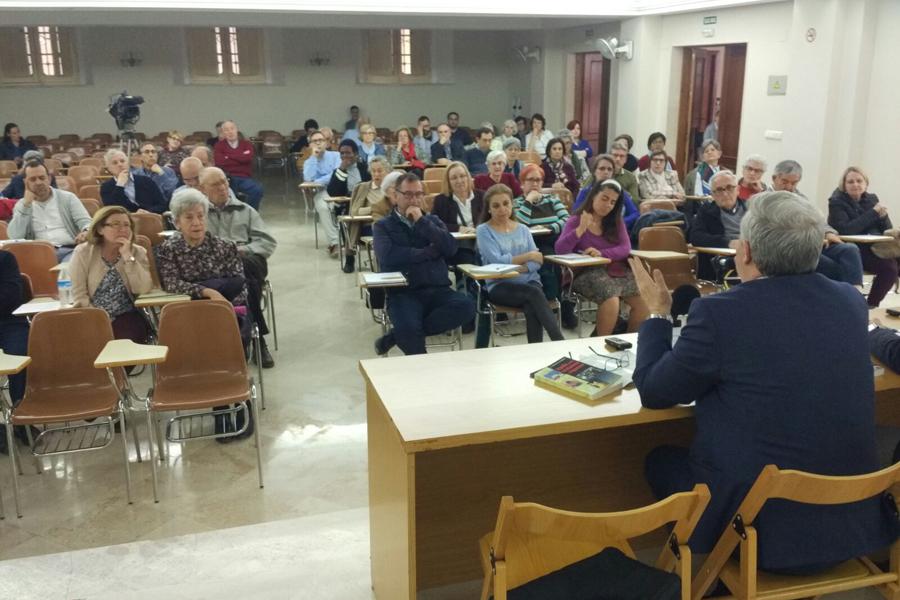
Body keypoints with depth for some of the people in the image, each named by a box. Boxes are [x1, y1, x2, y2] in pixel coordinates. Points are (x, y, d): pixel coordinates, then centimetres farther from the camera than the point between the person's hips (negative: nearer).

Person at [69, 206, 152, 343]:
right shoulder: (83, 252, -1)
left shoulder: (138, 252, 2)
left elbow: (143, 290, -13)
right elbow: (79, 295, -6)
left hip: (126, 317, 1)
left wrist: (128, 256, -17)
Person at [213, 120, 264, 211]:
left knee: (258, 189, -29)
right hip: (227, 178, -1)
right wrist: (241, 157, -8)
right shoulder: (219, 145, 11)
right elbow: (219, 162, -7)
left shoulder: (246, 144, 15)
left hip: (244, 178, 1)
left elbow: (248, 157, -6)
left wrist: (229, 156, 1)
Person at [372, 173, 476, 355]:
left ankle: (394, 336, -16)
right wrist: (429, 252, -4)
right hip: (402, 293, -4)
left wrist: (422, 221, -3)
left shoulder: (432, 220, 20)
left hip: (437, 290, 4)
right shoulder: (383, 226, 10)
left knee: (467, 307, -27)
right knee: (408, 328, -35)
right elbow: (388, 256, -11)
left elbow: (451, 248, 2)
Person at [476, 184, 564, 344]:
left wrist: (521, 268, -15)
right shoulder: (483, 231, 2)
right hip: (500, 286, -3)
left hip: (529, 282, 3)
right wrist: (527, 256, -14)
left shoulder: (523, 229, 15)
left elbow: (537, 261, 5)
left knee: (531, 308, -32)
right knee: (534, 293, -32)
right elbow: (497, 261, -12)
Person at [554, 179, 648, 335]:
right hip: (588, 273, -5)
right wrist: (581, 229, -22)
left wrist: (602, 253, -18)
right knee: (611, 301, -32)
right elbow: (560, 250, -12)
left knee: (644, 300, -17)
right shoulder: (576, 221, 2)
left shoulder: (617, 221, 15)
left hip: (617, 271, 5)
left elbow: (625, 248, -1)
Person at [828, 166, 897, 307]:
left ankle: (872, 304, -11)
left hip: (875, 247, 6)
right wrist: (873, 212, -18)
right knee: (890, 267, -27)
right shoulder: (837, 202, -6)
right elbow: (846, 230, -22)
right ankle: (871, 304, -12)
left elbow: (888, 229, 9)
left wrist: (883, 215, -13)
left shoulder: (872, 199, 11)